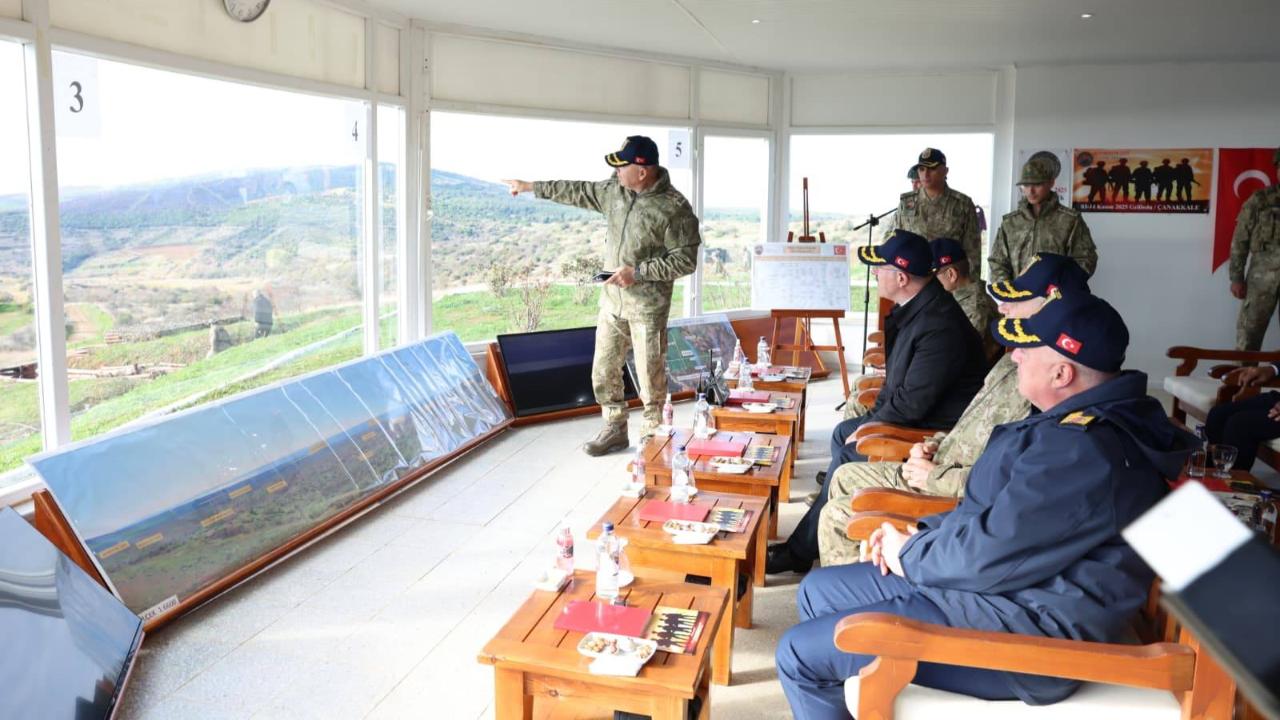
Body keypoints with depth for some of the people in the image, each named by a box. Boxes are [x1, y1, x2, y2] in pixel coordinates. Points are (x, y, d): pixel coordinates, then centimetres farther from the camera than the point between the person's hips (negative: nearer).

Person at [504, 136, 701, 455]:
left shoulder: (674, 208, -17)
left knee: (650, 375, 1)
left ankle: (652, 436, 17)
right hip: (611, 300, 7)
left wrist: (638, 272, -21)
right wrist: (530, 186, 21)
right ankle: (615, 429, 27)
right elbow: (578, 192, 17)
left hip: (648, 306, -7)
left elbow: (686, 259, -16)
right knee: (603, 371, 12)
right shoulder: (615, 191, 3)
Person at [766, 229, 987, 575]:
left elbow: (912, 402, -27)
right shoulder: (914, 307, 4)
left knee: (848, 458, -15)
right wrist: (873, 416, 6)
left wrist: (868, 427, -14)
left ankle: (800, 553, 0)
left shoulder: (939, 326, -29)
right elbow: (897, 381, 15)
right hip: (916, 416, 11)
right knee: (843, 433, 12)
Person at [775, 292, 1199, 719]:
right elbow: (999, 511, 18)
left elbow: (991, 557, -27)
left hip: (1022, 639, -11)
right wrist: (922, 533, 3)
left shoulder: (1081, 451, -27)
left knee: (800, 653, -9)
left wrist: (909, 554, -7)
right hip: (1004, 587, 11)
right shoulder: (1086, 421, 9)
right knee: (818, 592, 15)